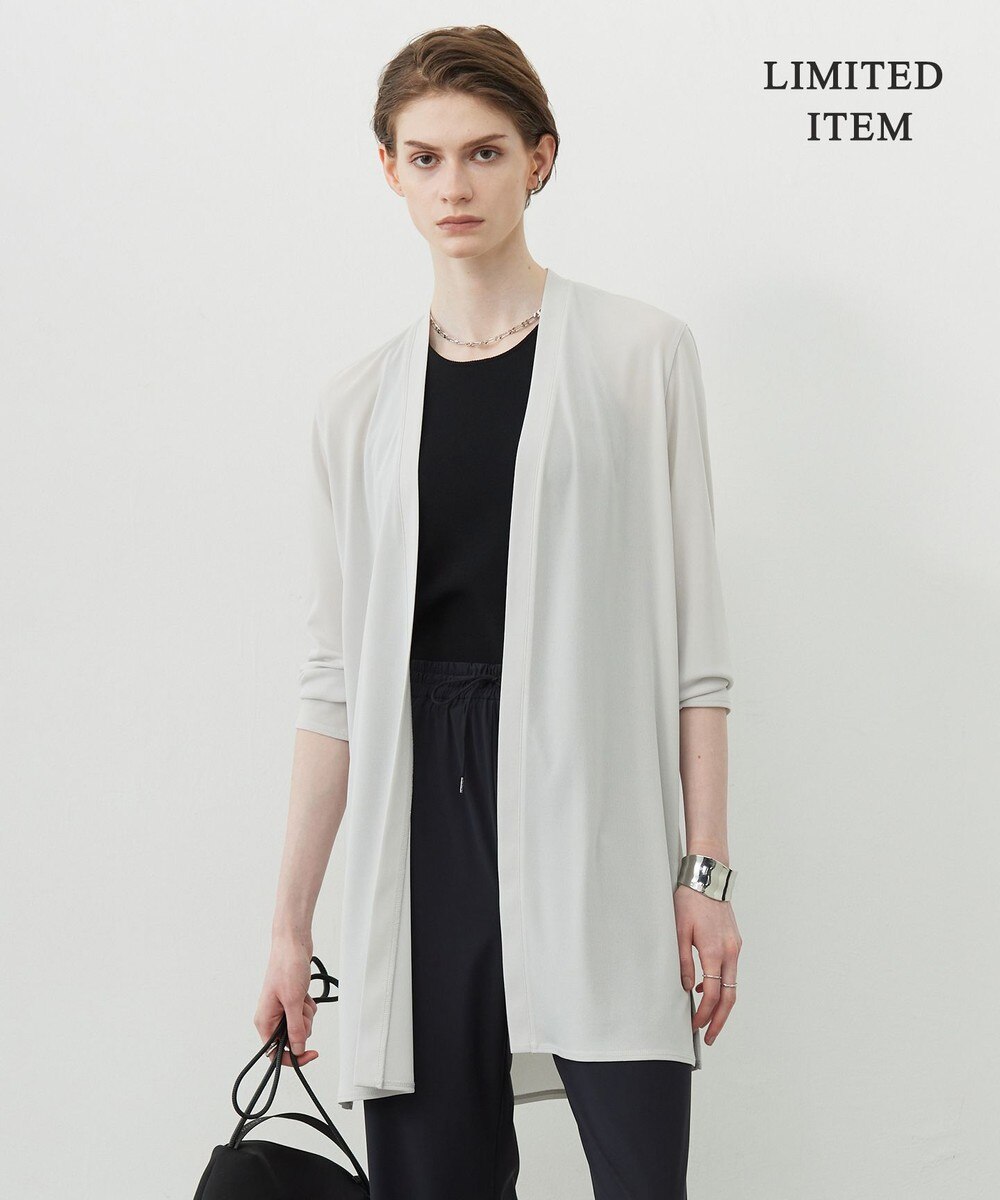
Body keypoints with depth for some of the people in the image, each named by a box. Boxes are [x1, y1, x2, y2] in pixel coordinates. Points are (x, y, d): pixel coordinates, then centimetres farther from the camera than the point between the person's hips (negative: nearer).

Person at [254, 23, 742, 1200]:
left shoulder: (639, 353, 4)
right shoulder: (360, 404, 11)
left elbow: (692, 629, 1)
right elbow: (337, 675, 11)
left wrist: (707, 867, -5)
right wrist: (290, 922, 8)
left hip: (593, 798, -2)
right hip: (423, 807, 3)